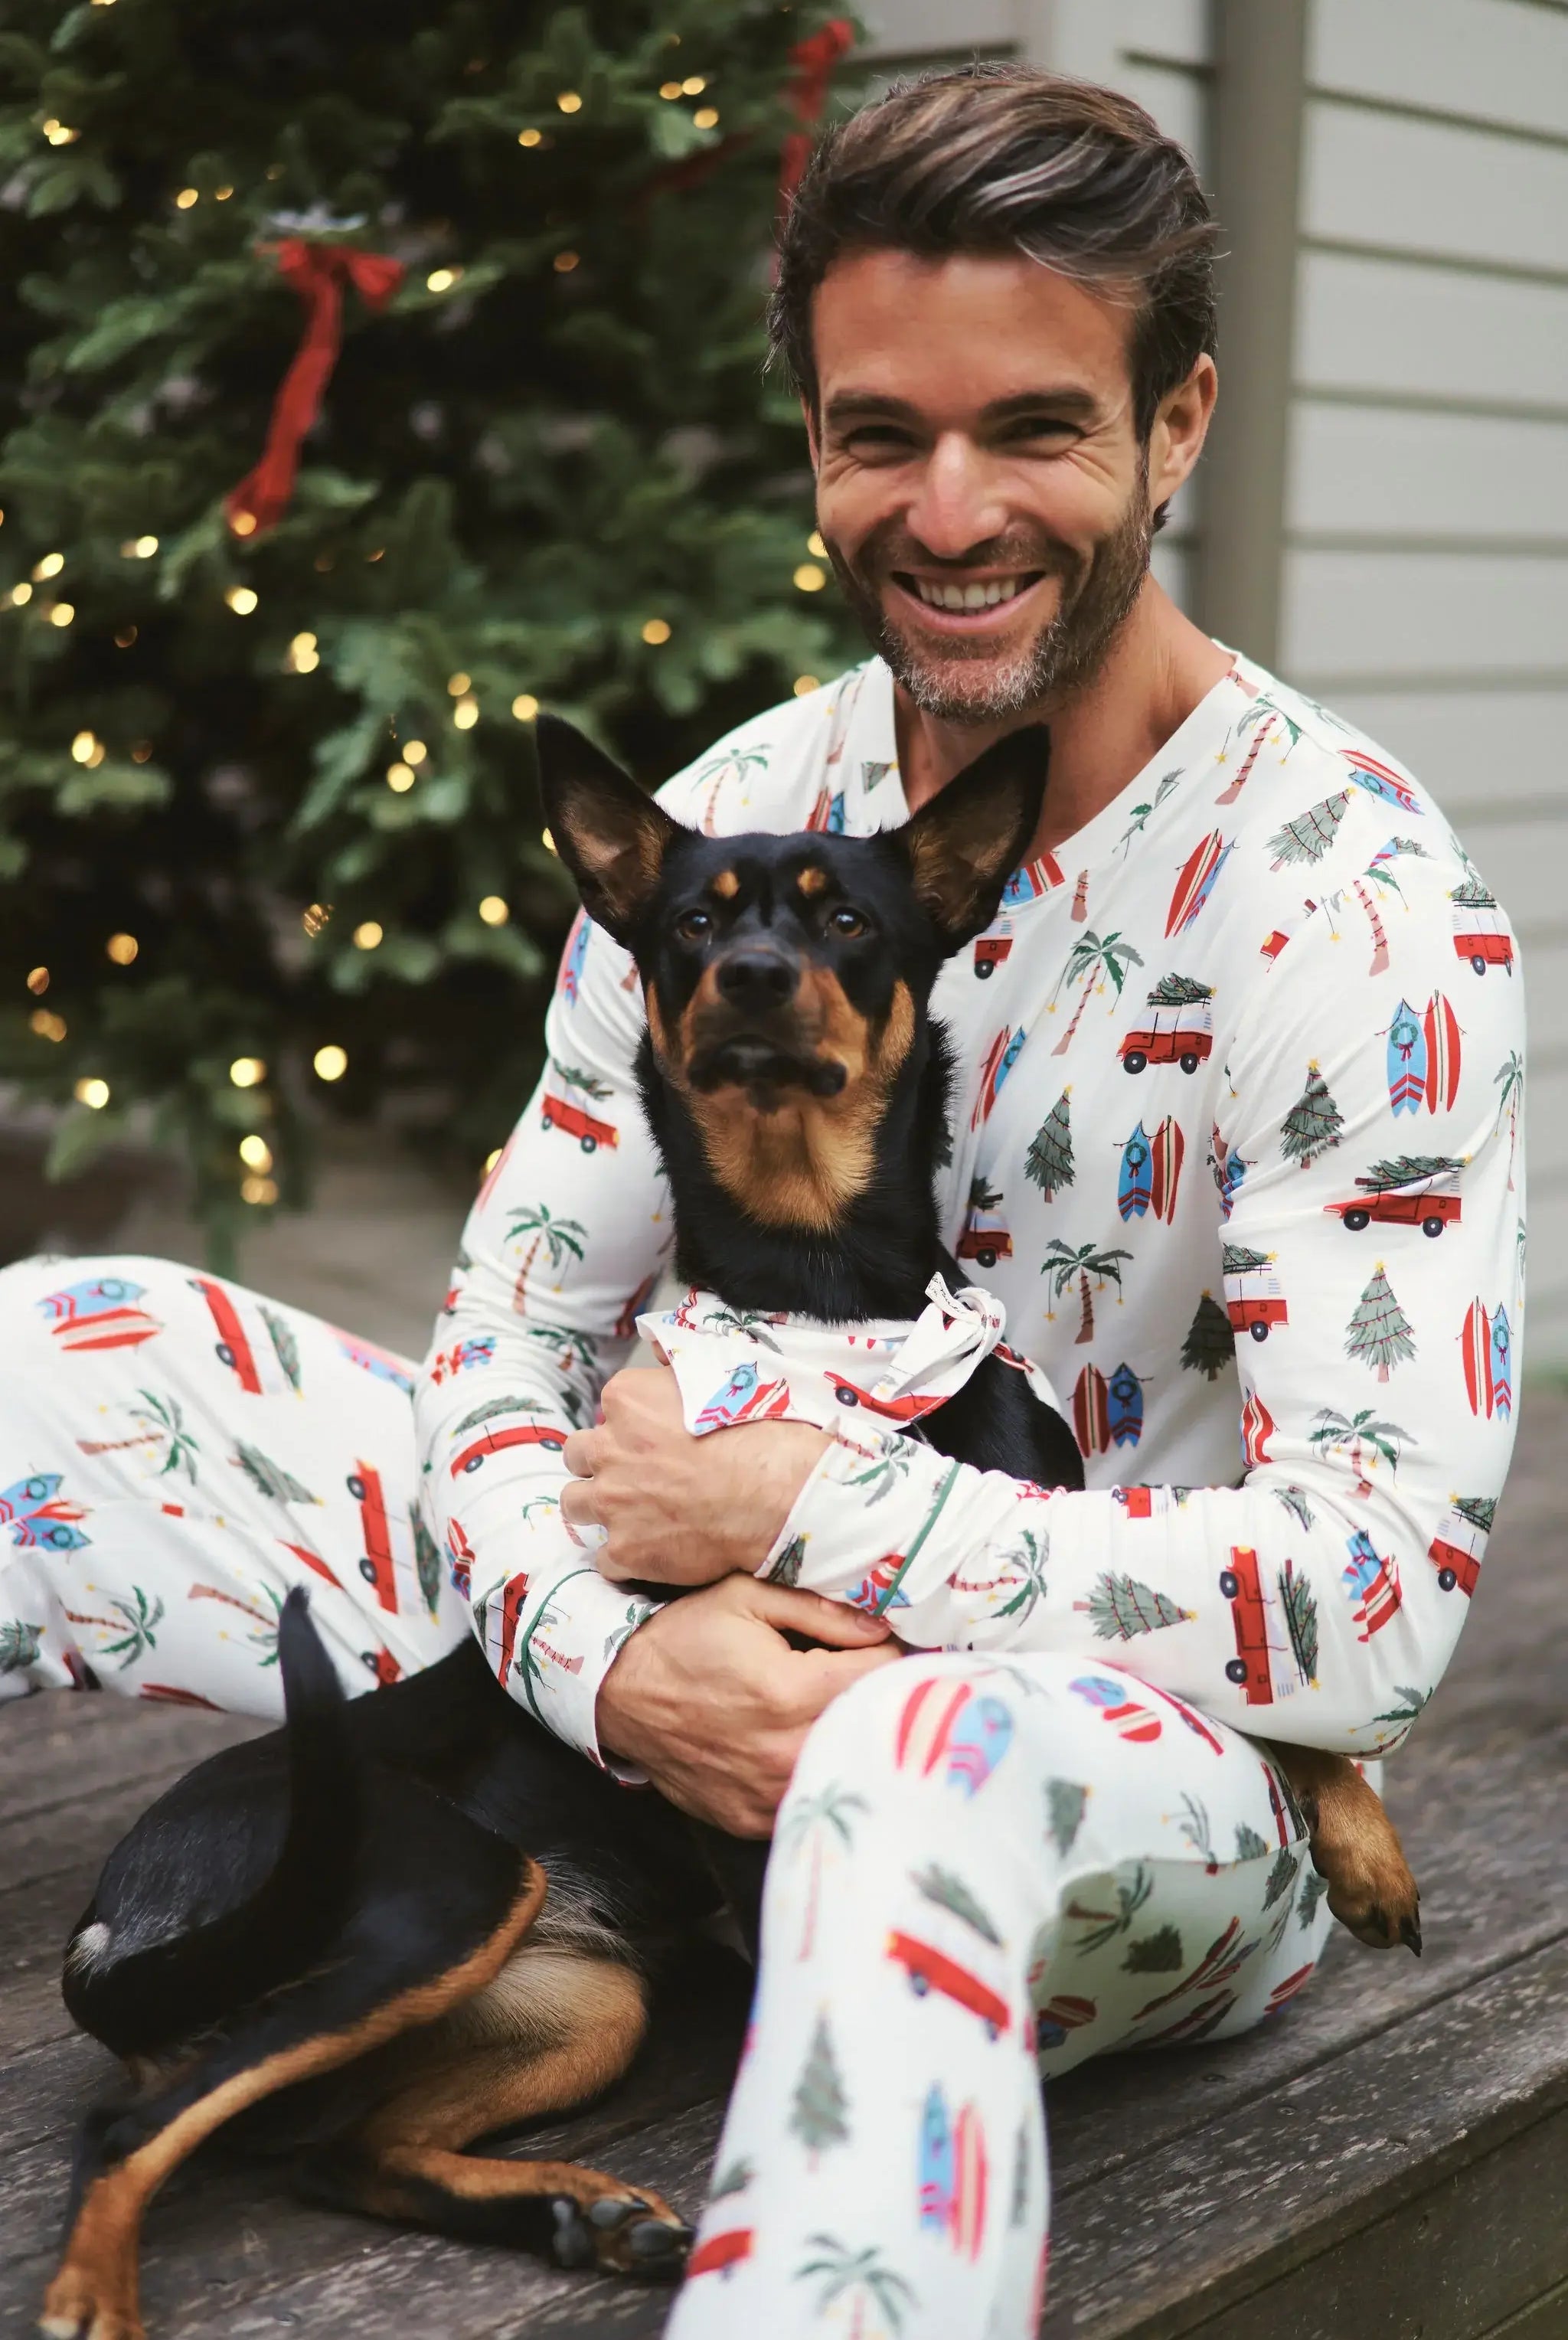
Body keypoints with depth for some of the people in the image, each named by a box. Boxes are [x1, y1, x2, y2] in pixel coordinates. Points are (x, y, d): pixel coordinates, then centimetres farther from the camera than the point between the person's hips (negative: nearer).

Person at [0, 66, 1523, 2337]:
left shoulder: (1351, 905, -17)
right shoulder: (734, 818, 0)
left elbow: (1379, 1592, -23)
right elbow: (517, 1329, 1)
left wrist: (795, 1509, -21)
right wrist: (608, 1650, -21)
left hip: (1147, 1748, -5)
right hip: (690, 1679, 5)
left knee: (932, 1763, -44)